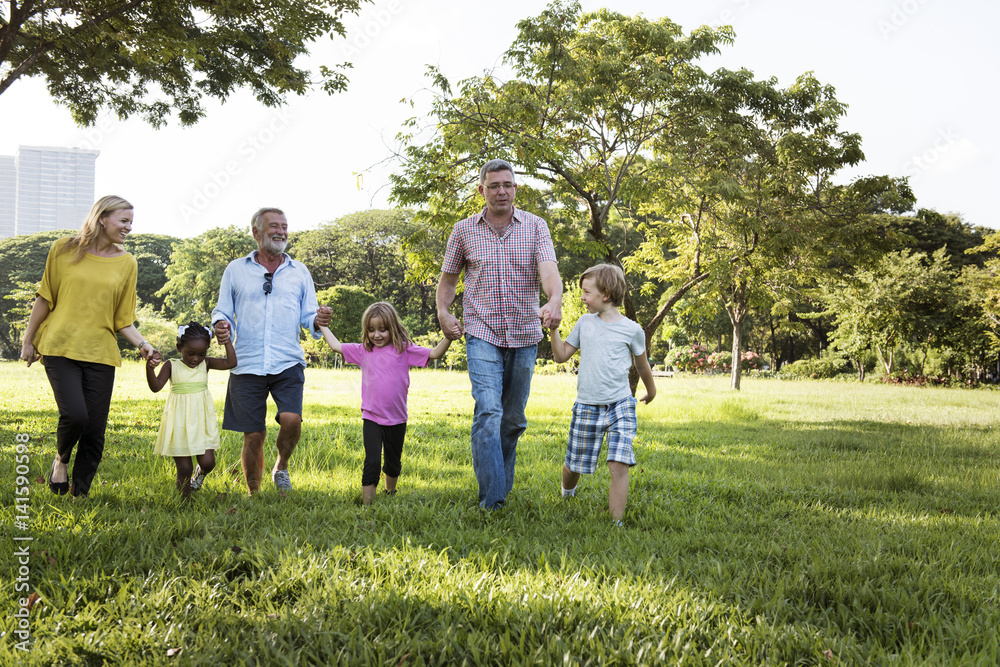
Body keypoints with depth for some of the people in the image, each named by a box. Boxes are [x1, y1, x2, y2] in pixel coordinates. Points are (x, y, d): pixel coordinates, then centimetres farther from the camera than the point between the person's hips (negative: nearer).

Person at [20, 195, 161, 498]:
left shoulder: (127, 263, 6)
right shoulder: (64, 249, 2)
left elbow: (122, 319, 8)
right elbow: (45, 298, 9)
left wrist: (142, 344, -8)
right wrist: (28, 339, 11)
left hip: (100, 353, 2)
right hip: (60, 347, -2)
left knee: (95, 430, -1)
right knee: (75, 414, -20)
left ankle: (80, 495, 17)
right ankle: (61, 459, 14)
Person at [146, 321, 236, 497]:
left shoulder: (206, 364, 4)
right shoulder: (171, 366, -2)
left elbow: (231, 363, -5)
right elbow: (156, 387, -12)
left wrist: (227, 342, -13)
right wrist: (149, 368, -27)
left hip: (202, 421, 2)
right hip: (180, 422, -2)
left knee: (207, 462, -5)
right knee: (183, 469, 1)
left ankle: (199, 473, 31)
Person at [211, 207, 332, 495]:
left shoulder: (299, 272, 13)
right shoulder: (235, 270, 11)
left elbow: (307, 316, 12)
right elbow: (222, 311, 13)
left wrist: (318, 321, -12)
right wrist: (220, 324, -10)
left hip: (288, 363, 0)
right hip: (247, 364, 0)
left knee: (291, 419, -21)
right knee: (253, 436, 1)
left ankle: (281, 466, 10)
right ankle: (253, 496, 19)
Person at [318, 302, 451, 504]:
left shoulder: (403, 350, -3)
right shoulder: (363, 351, 3)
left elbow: (434, 353, -8)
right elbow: (336, 346, 13)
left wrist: (449, 338, -22)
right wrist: (322, 325, 16)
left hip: (397, 420, 0)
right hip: (371, 419, 0)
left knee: (393, 463, 17)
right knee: (372, 461, -12)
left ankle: (390, 494, 41)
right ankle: (367, 504, -7)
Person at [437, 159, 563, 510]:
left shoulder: (535, 226, 3)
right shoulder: (464, 230, 5)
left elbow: (549, 269, -13)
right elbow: (448, 279, 14)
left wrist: (554, 301, -34)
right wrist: (443, 312, -5)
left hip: (524, 336, 2)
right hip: (482, 333, -1)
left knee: (514, 418, 10)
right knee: (488, 412, -16)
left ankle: (503, 487, 27)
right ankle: (491, 500, -15)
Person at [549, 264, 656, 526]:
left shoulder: (632, 329, -1)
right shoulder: (585, 322, 6)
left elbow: (642, 366, 14)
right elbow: (561, 356, 11)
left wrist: (651, 391, 27)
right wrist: (553, 330, -3)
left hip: (620, 405, -2)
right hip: (586, 406, 2)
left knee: (619, 465, -16)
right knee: (574, 465, 11)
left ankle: (616, 523, -10)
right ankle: (567, 494, 43)